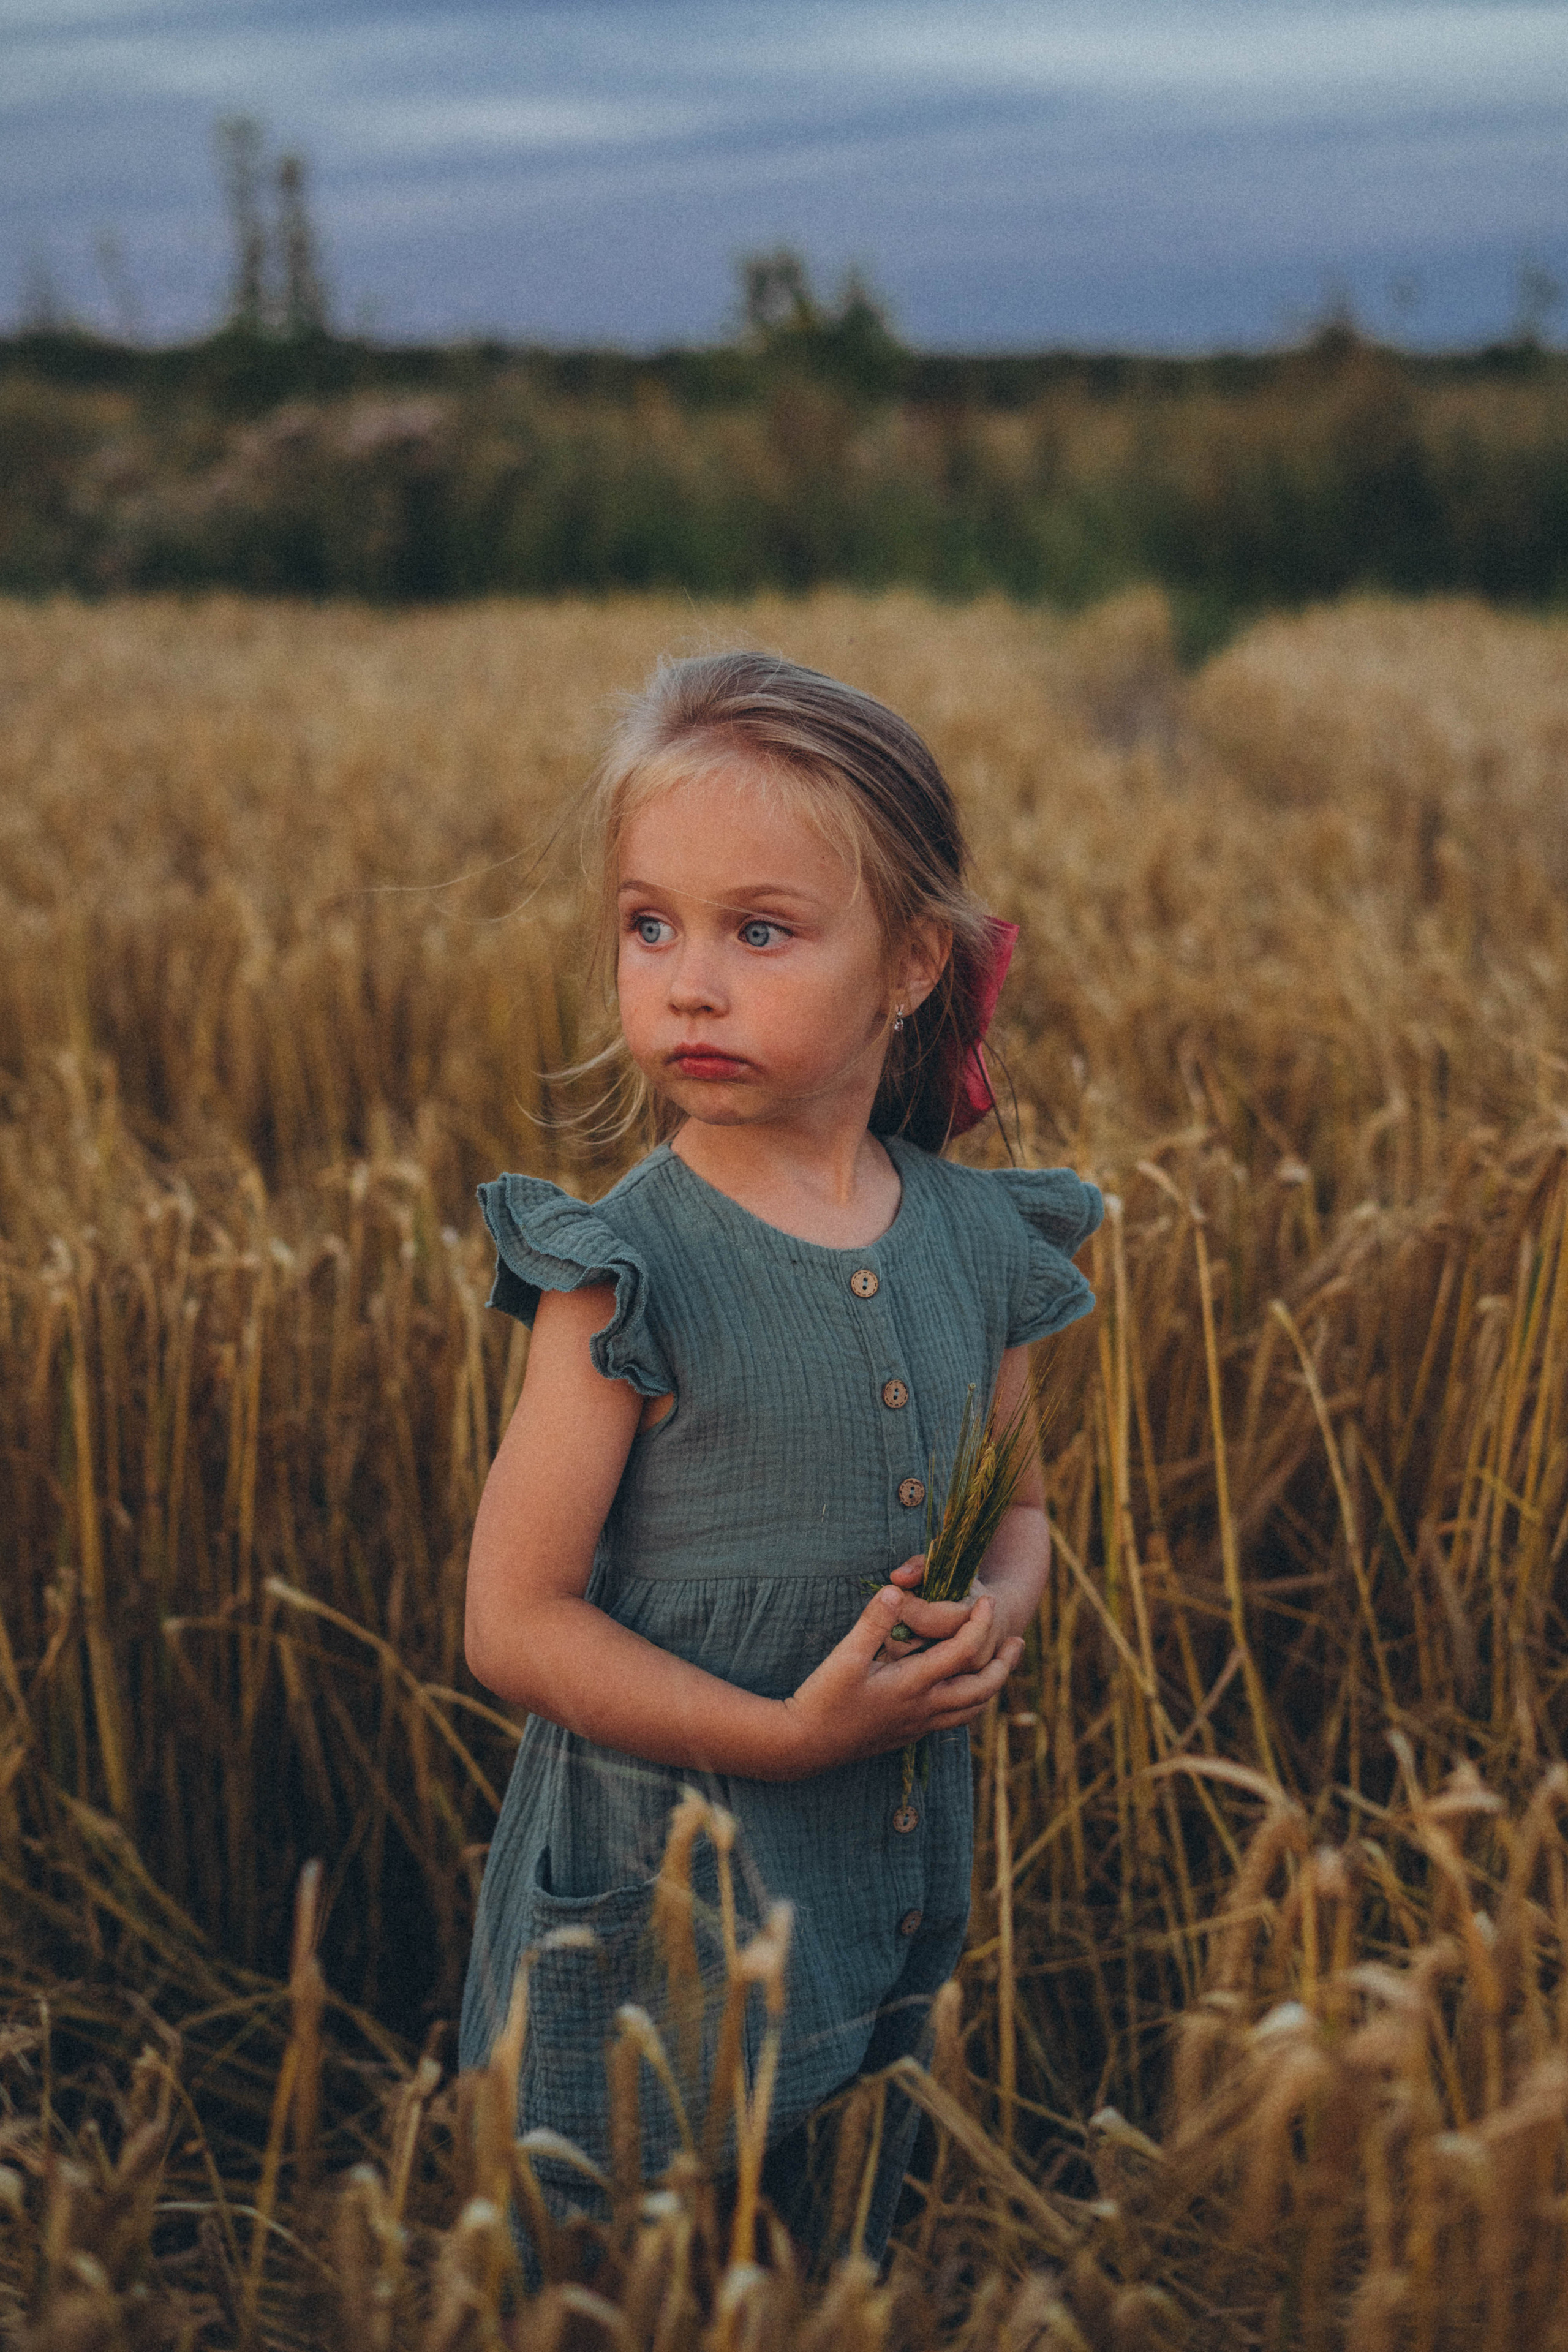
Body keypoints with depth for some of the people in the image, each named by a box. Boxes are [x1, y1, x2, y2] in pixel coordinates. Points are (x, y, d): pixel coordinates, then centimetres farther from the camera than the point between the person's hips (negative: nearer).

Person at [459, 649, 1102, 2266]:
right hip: (660, 1921, -5)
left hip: (901, 1899, 5)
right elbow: (514, 1623, -16)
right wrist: (789, 1731, -22)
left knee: (856, 2266, 22)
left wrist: (998, 1611, -9)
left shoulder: (977, 1240, -2)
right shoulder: (630, 1271, -17)